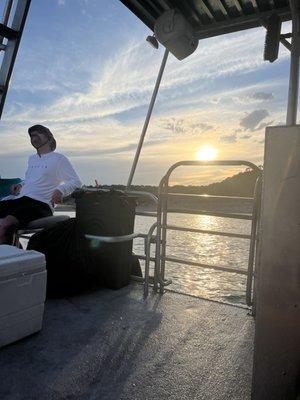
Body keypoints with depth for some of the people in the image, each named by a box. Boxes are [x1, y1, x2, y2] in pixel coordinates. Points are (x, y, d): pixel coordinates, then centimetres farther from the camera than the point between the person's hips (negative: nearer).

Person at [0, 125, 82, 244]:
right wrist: (21, 185, 20)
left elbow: (76, 182, -1)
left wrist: (60, 190, -20)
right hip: (19, 200, 7)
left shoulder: (59, 158, 7)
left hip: (41, 204, -7)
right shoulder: (31, 159, 29)